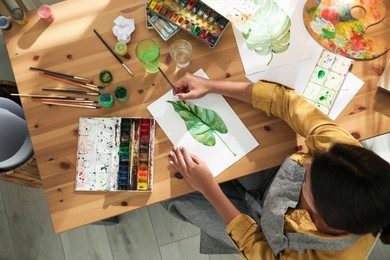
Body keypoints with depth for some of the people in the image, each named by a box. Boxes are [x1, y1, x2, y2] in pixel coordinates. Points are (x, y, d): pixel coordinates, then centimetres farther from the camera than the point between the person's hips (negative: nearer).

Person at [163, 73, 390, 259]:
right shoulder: (344, 151, -36)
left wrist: (208, 187, -29)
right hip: (277, 185, 3)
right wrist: (209, 86, -22)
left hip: (270, 229, -3)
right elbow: (287, 102, -25)